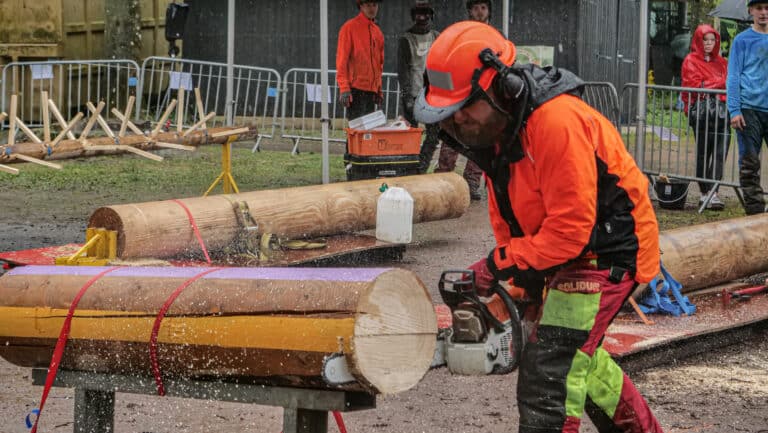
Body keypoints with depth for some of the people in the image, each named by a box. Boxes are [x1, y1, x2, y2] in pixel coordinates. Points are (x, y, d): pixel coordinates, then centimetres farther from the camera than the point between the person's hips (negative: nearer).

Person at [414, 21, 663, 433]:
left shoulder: (557, 123, -30)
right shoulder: (493, 131, 0)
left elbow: (569, 229, -30)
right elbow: (506, 217, 8)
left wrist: (499, 264, -23)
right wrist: (520, 288, 3)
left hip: (608, 250, -10)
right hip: (565, 256, 10)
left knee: (549, 371, -16)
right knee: (578, 354, 25)